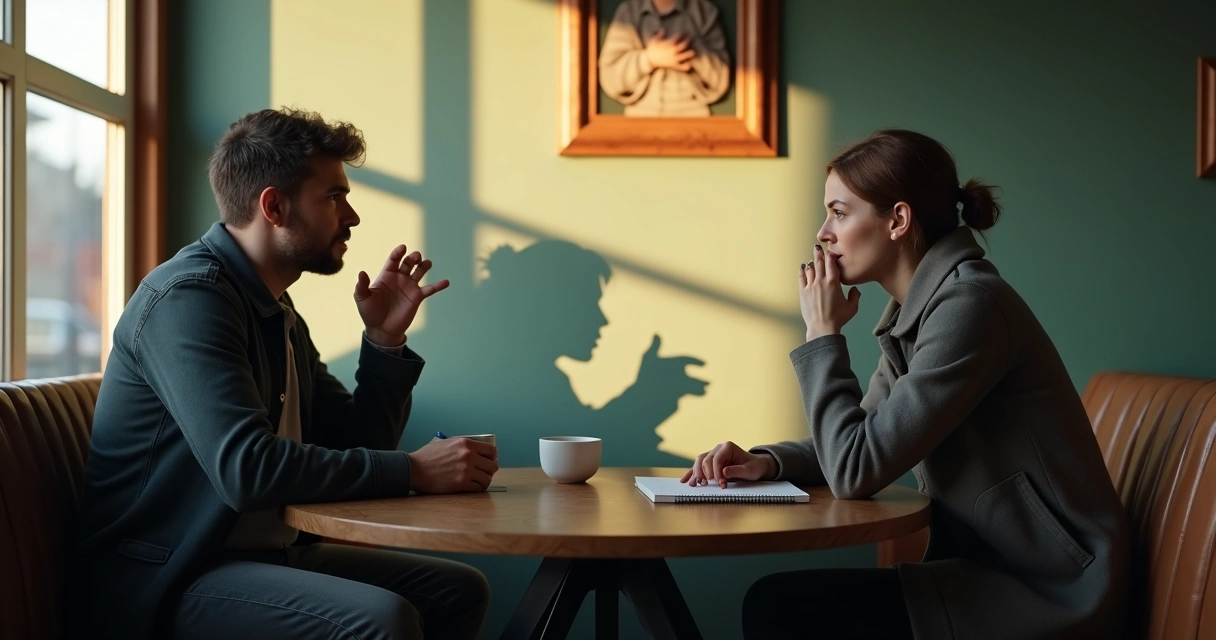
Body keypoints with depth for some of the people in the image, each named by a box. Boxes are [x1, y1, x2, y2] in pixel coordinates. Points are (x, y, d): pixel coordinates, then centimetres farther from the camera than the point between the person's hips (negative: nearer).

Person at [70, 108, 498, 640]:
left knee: (460, 591, 5)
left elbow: (352, 447, 14)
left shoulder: (278, 314, 14)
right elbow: (246, 468, -28)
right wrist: (412, 471, -23)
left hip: (265, 552, 9)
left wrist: (384, 341, 1)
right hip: (158, 577, -9)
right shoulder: (188, 297, -16)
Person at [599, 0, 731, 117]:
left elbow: (720, 79, 2)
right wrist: (649, 58, -13)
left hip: (691, 116, 0)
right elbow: (609, 77, 1)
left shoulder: (704, 11, 4)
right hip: (640, 118, 0)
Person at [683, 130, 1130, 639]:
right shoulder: (916, 308, 9)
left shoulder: (969, 305, -21)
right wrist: (767, 462, -3)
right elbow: (861, 444, 15)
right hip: (988, 566, 8)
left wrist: (823, 333, -12)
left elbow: (854, 472, -22)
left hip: (1048, 593, -8)